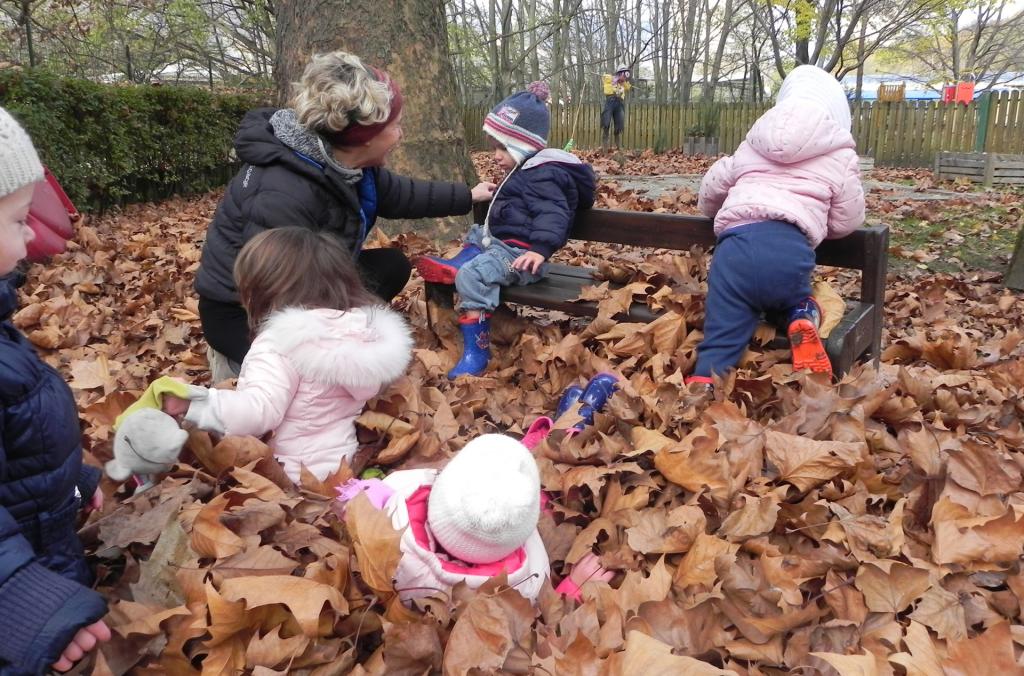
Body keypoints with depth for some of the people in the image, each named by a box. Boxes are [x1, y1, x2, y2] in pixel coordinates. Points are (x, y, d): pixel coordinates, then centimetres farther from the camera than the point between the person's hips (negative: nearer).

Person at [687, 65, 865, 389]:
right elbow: (846, 221, 19)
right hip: (790, 248, -1)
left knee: (720, 339, 0)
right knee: (795, 300, 30)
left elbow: (710, 190, 35)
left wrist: (723, 216, 56)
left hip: (737, 242, 1)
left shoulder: (752, 145, 28)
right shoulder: (840, 156, 18)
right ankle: (803, 321, -2)